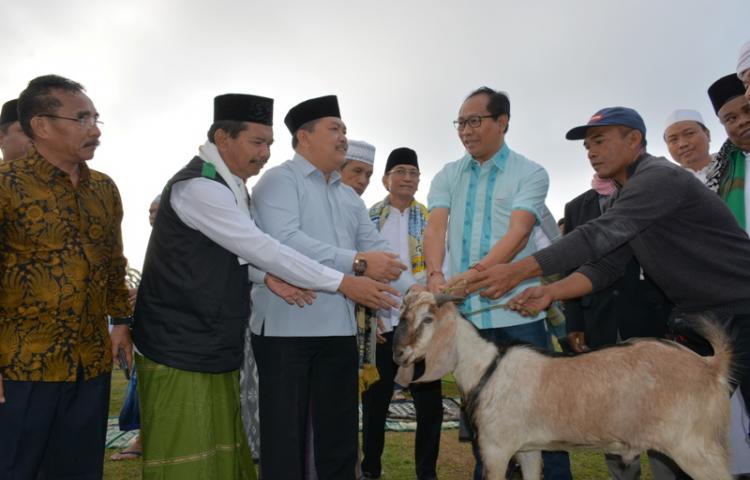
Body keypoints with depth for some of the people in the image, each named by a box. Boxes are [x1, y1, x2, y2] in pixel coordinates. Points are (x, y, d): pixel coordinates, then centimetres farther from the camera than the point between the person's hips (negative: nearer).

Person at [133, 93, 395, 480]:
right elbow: (263, 248, -22)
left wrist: (266, 277, -9)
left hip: (215, 346, 9)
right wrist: (343, 283, -20)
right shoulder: (199, 186, -18)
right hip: (180, 347, -9)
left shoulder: (227, 185, 11)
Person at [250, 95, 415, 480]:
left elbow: (376, 247, 12)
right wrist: (356, 263, -24)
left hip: (339, 327, 7)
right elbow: (284, 241, -21)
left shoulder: (348, 195, 19)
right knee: (285, 438, 4)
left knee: (339, 436, 15)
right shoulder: (280, 180, -4)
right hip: (287, 326, -7)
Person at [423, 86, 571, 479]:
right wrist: (436, 274, -24)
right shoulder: (448, 176, 10)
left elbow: (518, 233, -15)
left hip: (517, 312, -3)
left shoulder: (530, 174, -1)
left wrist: (474, 273, -30)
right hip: (465, 312, 4)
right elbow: (435, 228, -4)